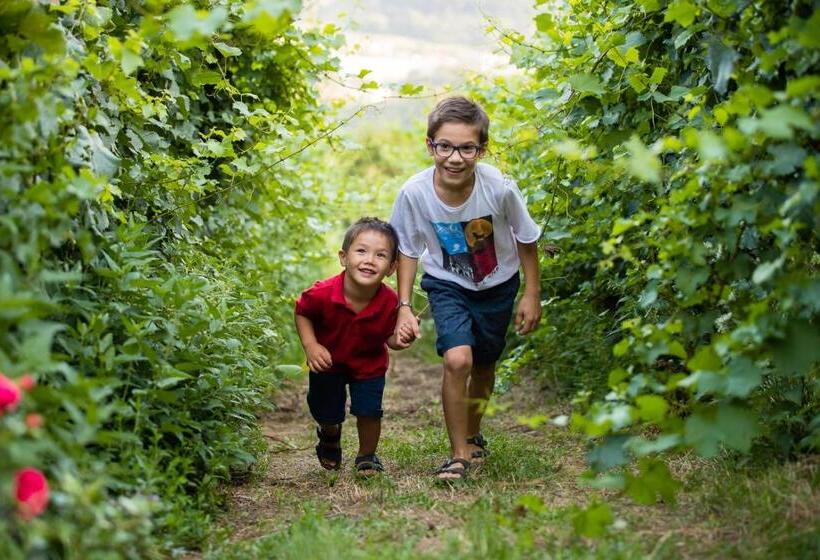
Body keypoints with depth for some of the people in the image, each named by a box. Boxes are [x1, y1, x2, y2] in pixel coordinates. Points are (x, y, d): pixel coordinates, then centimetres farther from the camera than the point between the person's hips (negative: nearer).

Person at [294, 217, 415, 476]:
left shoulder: (389, 302, -29)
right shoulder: (322, 294, -33)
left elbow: (388, 335, -12)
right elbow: (302, 312, -12)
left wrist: (398, 339, -35)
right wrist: (310, 345, -23)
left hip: (369, 364, 0)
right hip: (328, 361, 0)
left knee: (369, 413, -2)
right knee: (326, 413, 16)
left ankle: (367, 457, 29)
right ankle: (330, 436, 55)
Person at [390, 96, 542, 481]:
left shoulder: (500, 189, -29)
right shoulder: (414, 193, -26)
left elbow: (526, 240, -9)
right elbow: (408, 250, -7)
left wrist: (532, 295, -4)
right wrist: (404, 306, -9)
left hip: (497, 285, 1)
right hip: (447, 284, -1)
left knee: (484, 366, 15)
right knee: (457, 359, -22)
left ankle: (473, 436, 44)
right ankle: (459, 455, -7)